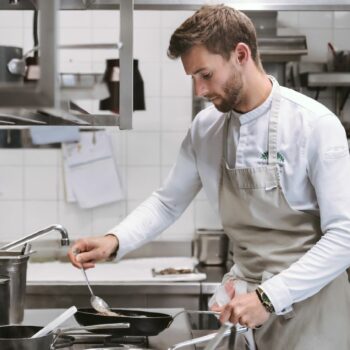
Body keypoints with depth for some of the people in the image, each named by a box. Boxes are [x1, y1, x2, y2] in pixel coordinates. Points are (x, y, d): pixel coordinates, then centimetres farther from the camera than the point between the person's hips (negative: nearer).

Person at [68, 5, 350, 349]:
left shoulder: (314, 124, -15)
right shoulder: (205, 128, 1)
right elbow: (167, 202, 11)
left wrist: (269, 297, -21)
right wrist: (114, 241, -7)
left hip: (308, 308, -4)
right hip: (246, 301, 4)